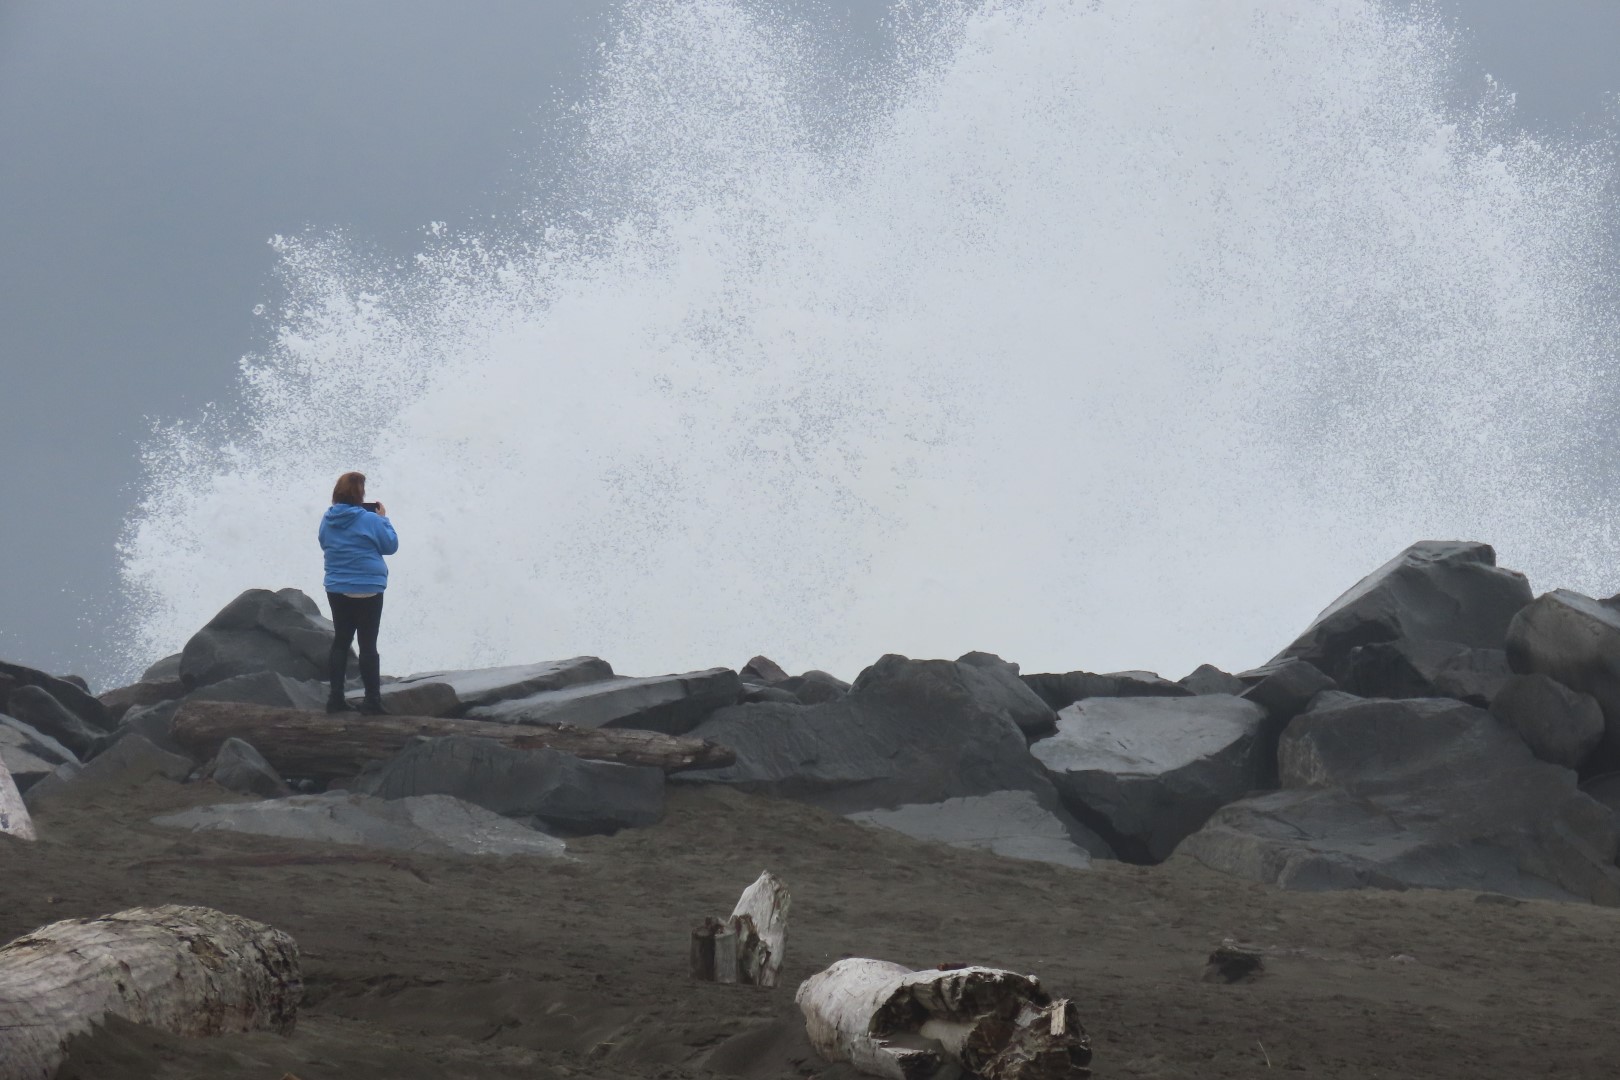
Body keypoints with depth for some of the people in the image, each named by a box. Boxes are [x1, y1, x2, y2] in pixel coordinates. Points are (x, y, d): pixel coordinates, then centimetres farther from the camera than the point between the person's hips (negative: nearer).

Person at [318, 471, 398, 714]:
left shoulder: (328, 520, 1)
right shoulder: (370, 520, -16)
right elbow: (391, 545, -7)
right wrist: (384, 519, 5)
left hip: (337, 591, 5)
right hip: (367, 591, -5)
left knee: (341, 642, 11)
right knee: (368, 644, -1)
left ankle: (336, 698, 8)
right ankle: (372, 700, -2)